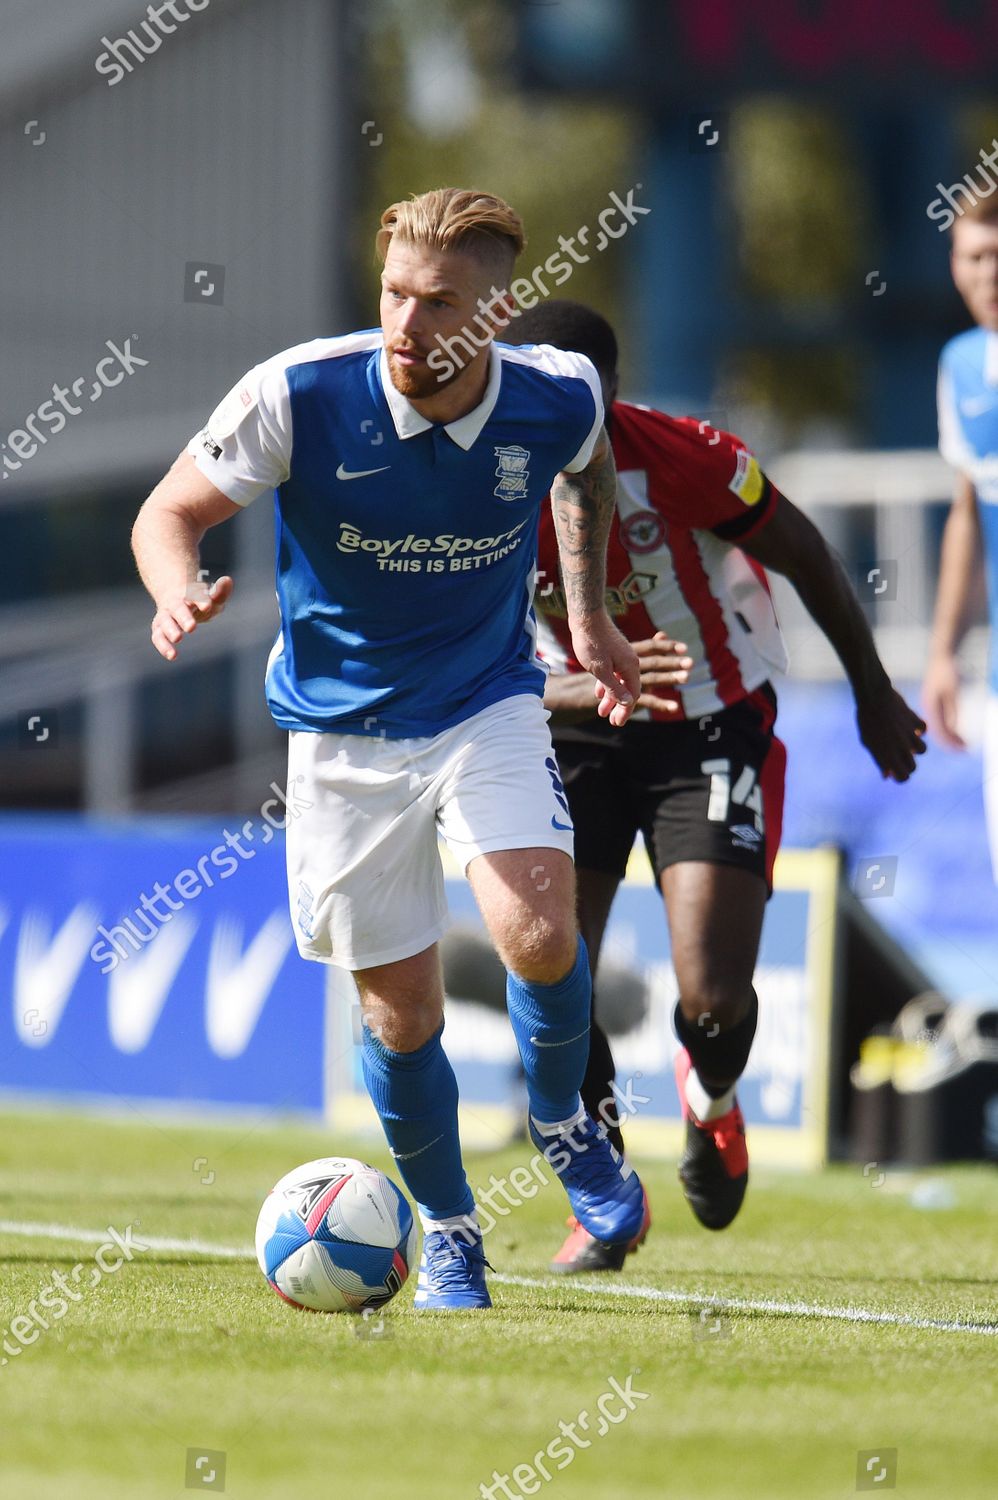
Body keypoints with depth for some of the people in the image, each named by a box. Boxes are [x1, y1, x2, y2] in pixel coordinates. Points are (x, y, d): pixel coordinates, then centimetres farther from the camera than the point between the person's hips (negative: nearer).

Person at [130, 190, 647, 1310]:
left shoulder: (558, 400, -15)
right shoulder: (299, 396, -22)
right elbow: (171, 511, -9)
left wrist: (589, 617, 12)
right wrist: (178, 590, -30)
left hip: (488, 703, 0)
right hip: (342, 728, 0)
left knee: (537, 931, -24)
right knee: (400, 1006, 4)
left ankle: (561, 1125, 6)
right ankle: (447, 1229, 29)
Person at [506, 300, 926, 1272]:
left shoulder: (678, 460, -24)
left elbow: (803, 555, -6)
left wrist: (872, 694, 6)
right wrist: (588, 691, -36)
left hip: (713, 727, -2)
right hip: (575, 733, 2)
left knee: (713, 998, -13)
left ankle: (712, 1103, 26)